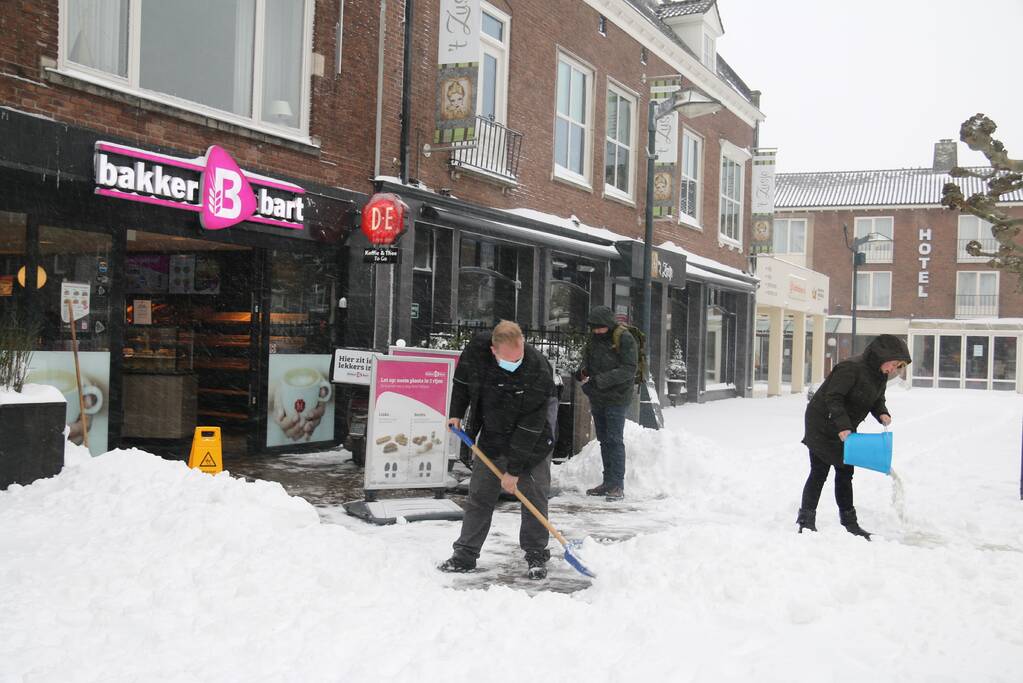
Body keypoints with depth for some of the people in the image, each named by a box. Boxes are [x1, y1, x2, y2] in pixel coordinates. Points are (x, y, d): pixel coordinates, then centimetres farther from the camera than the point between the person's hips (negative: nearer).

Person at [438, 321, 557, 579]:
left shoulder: (539, 371, -33)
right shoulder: (476, 349, -21)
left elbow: (529, 428, -29)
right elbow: (462, 380, 4)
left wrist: (514, 470, -25)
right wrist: (456, 413, 3)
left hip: (533, 440, -4)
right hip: (492, 438, 4)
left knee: (534, 495, -3)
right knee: (479, 495, 6)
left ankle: (536, 556, 13)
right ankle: (465, 555, 16)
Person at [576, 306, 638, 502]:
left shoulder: (625, 339, -13)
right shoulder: (594, 338, 9)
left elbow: (629, 369, -19)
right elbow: (587, 358, 19)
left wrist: (599, 380, -26)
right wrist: (583, 370, -6)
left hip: (617, 398, -7)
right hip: (597, 398, 7)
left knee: (614, 440, -8)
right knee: (603, 440, 12)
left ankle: (617, 485, -3)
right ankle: (608, 482, 21)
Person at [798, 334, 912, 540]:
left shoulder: (880, 376, 2)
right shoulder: (851, 368, -26)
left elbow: (877, 400, 12)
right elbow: (833, 397, -28)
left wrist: (882, 414, -11)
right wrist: (843, 426, -34)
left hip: (845, 429, 8)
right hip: (822, 424, -8)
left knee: (845, 473, 12)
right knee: (819, 473, -4)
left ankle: (849, 523, 21)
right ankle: (806, 521, 5)